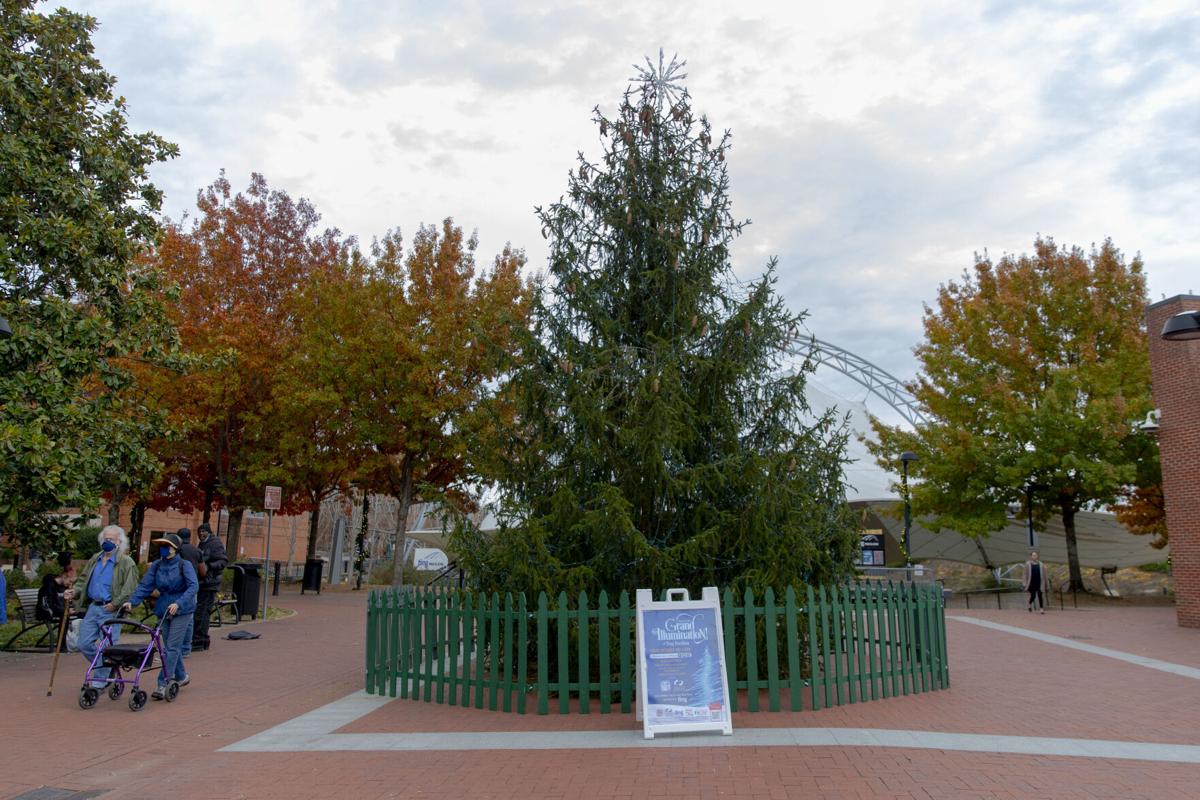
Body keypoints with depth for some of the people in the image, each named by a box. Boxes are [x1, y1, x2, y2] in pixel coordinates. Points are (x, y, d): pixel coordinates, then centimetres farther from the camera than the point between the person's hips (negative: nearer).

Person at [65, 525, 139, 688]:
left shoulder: (127, 563, -8)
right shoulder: (95, 560, 14)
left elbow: (130, 589, -14)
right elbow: (83, 579, 21)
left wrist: (115, 604, -20)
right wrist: (74, 592, 2)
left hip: (111, 610, -7)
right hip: (93, 607, 7)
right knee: (84, 644, 10)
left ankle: (100, 680, 10)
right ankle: (106, 668, 28)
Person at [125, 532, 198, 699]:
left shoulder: (184, 565, -10)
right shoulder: (156, 566, 5)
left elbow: (193, 586, -20)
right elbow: (145, 586, 1)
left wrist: (178, 603, -31)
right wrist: (132, 601, -13)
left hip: (181, 610, -5)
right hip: (163, 610, 6)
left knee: (172, 647, -10)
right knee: (170, 647, 14)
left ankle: (163, 684, -9)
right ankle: (181, 677, 31)